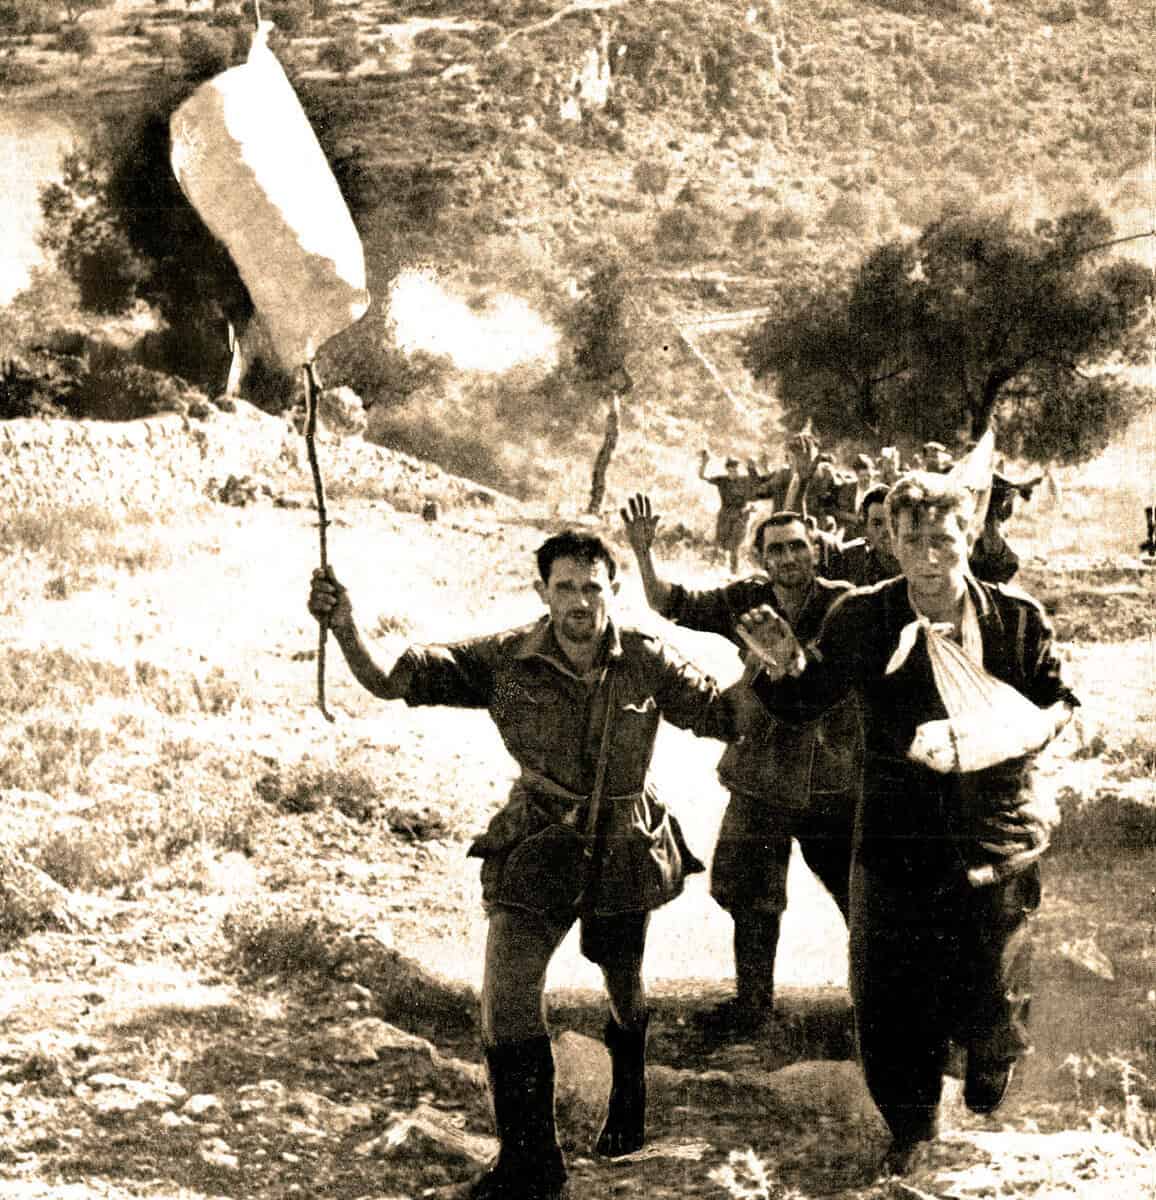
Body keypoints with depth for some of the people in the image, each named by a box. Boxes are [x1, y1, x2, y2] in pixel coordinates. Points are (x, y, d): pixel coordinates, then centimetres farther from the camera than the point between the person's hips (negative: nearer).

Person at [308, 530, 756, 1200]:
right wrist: (346, 630, -35)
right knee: (509, 998, -13)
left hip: (624, 851, 1)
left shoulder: (647, 664, -12)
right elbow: (391, 680, -17)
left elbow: (725, 717, -4)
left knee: (625, 988, 21)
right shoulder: (505, 662, -15)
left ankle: (628, 1100, 54)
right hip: (538, 850, -1)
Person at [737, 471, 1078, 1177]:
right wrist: (786, 666, -19)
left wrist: (1027, 734, -14)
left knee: (990, 998, 5)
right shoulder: (864, 619, -4)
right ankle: (913, 1125, 32)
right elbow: (805, 704, 3)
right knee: (890, 997, 7)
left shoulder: (1017, 619, -4)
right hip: (897, 837, 1)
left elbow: (1058, 698, 8)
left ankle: (993, 1055, 43)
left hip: (996, 836, -1)